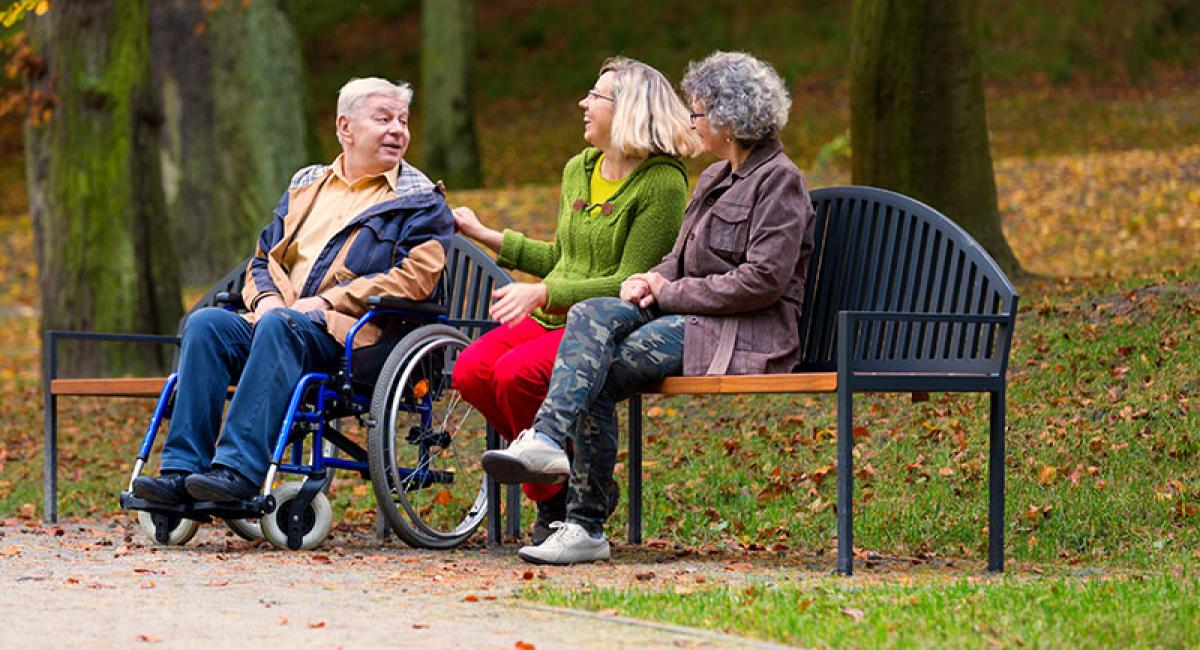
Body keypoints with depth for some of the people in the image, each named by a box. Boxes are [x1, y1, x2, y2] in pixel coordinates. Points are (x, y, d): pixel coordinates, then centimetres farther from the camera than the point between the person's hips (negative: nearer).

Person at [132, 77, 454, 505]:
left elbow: (417, 276, -5)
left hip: (353, 332, -5)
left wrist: (325, 302, -13)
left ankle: (239, 471, -45)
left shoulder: (421, 202, 10)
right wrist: (266, 298, 1)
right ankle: (182, 470, -32)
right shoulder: (306, 186, 27)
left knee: (281, 326, -37)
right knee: (207, 322, -25)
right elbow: (263, 259, 27)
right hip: (276, 319, 5)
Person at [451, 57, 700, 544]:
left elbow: (629, 283, -15)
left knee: (516, 372, -32)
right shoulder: (578, 170, 15)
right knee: (470, 371, -18)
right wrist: (485, 236, 25)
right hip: (548, 319, 8)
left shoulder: (662, 183, -11)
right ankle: (557, 485, 0)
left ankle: (559, 494, -7)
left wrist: (544, 293, -23)